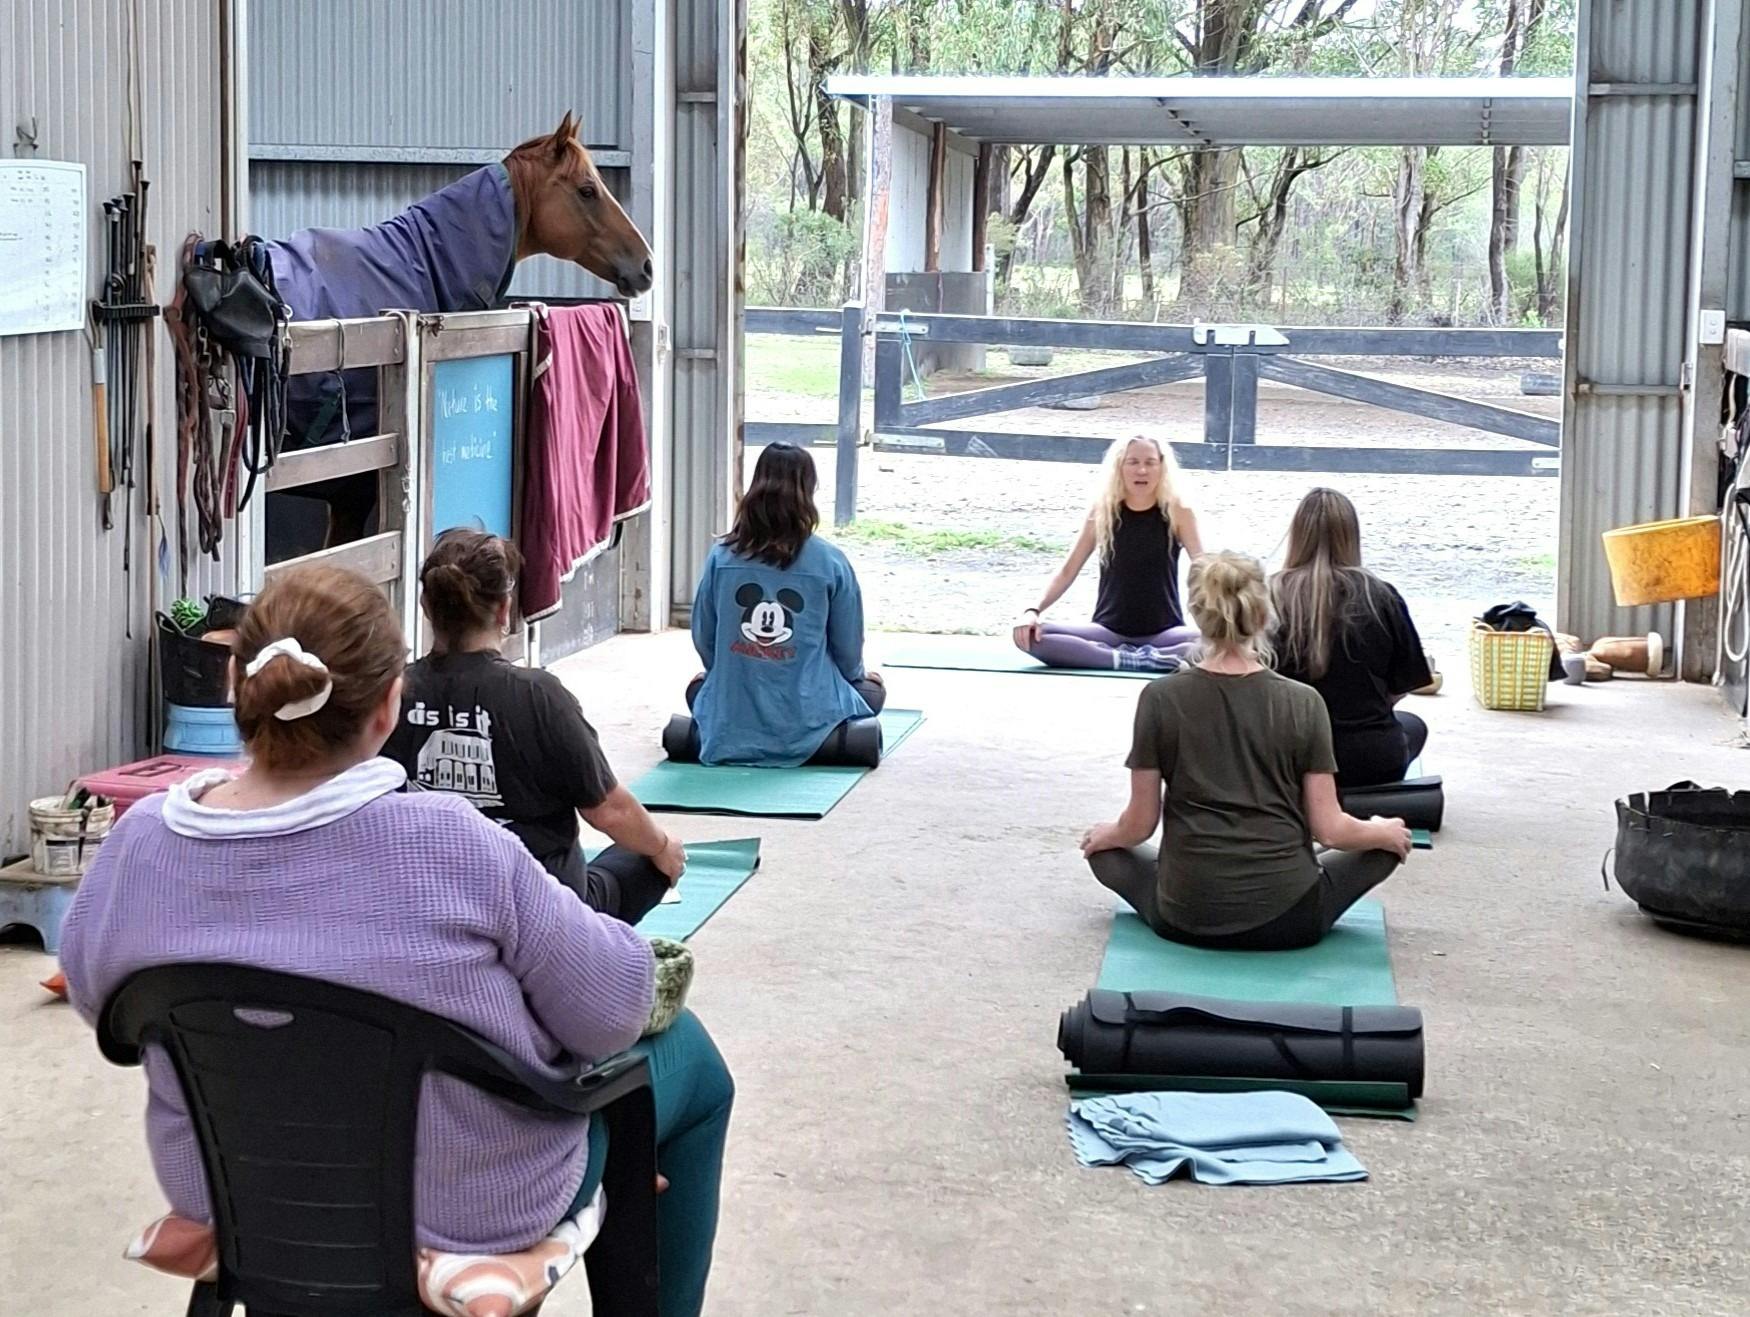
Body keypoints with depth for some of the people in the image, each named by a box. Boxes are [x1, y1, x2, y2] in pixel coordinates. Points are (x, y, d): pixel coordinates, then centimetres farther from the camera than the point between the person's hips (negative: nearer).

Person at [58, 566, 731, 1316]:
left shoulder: (139, 844, -17)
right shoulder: (447, 845, -30)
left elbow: (89, 989, 4)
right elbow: (612, 1012, -19)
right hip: (463, 1209, -5)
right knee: (687, 1055, 23)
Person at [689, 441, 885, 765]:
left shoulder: (721, 556, -6)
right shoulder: (831, 562, -11)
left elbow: (703, 636, 3)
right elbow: (848, 645, -1)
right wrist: (857, 674, 23)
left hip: (731, 719, 1)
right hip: (806, 720, -1)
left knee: (698, 686, 36)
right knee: (872, 689, 29)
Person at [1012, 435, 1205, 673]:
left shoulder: (1177, 511, -3)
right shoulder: (1103, 511, 0)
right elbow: (1068, 571, 2)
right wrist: (1034, 610, -13)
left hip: (1163, 633, -1)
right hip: (1109, 630, 1)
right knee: (1029, 635, -26)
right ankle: (1132, 661, -29)